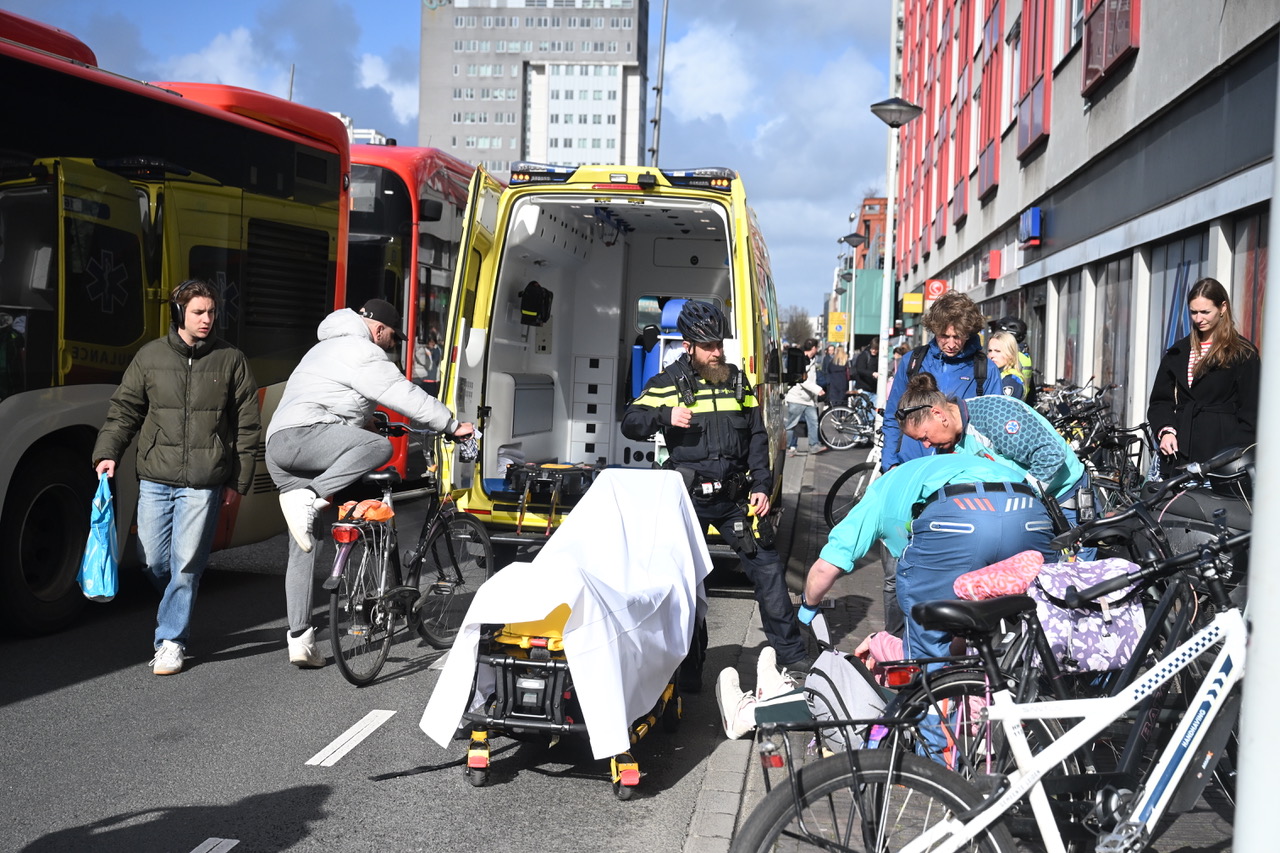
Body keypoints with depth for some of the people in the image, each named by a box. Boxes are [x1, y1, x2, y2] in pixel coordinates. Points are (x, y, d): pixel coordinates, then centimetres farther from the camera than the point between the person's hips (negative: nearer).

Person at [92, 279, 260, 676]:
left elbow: (247, 424, 6)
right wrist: (107, 452, -2)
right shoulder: (150, 356, 8)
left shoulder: (231, 359, 4)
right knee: (153, 562, 6)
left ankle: (171, 639, 9)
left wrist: (238, 480, 3)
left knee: (186, 564, -4)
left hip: (203, 483, -2)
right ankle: (177, 610, 34)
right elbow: (124, 409, 13)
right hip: (154, 479, 2)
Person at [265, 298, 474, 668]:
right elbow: (404, 395, -8)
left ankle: (299, 639, 11)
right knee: (380, 447, -31)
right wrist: (452, 425, -1)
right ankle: (308, 499, -31)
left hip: (278, 449, 10)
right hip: (300, 435, -10)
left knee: (303, 549, 10)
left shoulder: (330, 347, 30)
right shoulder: (360, 350, -3)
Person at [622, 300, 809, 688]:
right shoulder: (669, 383, 0)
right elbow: (630, 423, -3)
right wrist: (666, 416, -22)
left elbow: (757, 438, 12)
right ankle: (691, 666, 17)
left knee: (768, 569, -1)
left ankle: (791, 655, 10)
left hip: (734, 497, 3)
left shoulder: (737, 381, 10)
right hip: (689, 499, -2)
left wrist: (761, 486, 2)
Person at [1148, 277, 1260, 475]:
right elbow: (1160, 401, 16)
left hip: (1220, 450, -4)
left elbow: (1250, 412, -2)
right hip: (1179, 450, 5)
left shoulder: (1243, 354, 3)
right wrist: (1165, 430, -3)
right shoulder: (1178, 353, 18)